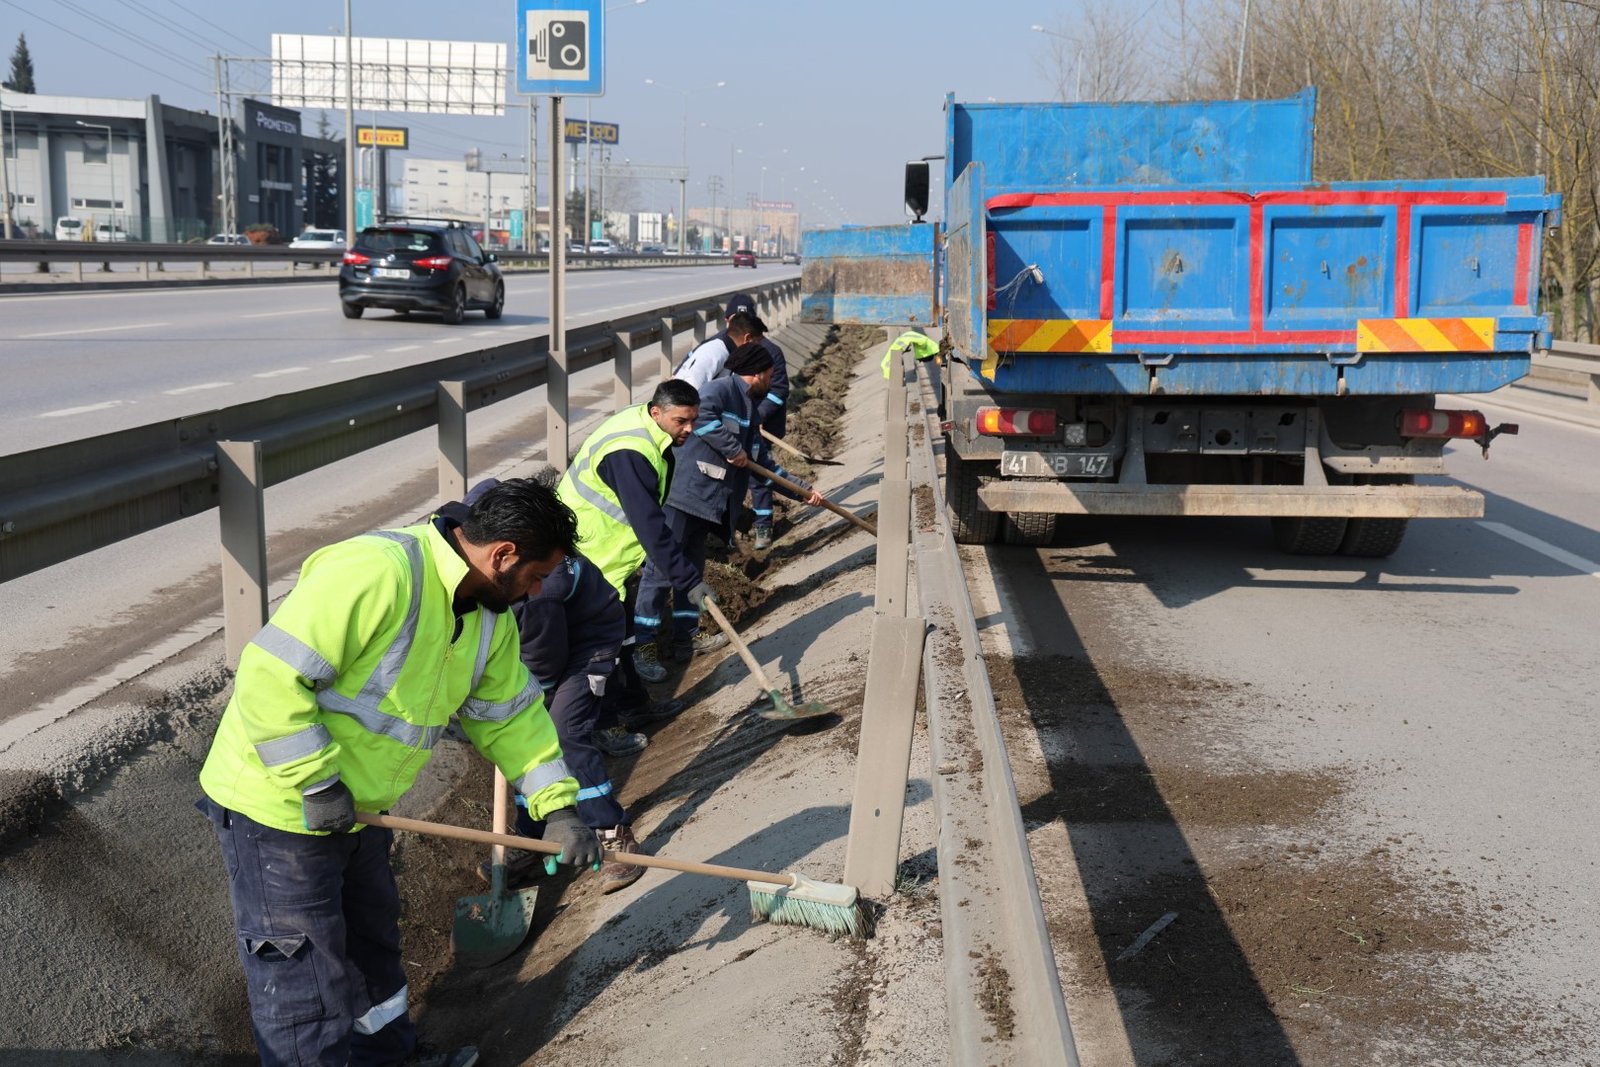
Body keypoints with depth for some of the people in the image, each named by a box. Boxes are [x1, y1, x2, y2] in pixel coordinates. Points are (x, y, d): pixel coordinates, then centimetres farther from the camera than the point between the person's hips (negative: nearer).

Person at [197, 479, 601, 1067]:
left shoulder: (488, 613, 1)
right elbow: (269, 676, -32)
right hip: (278, 805, -9)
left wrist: (557, 805, 3)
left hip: (355, 808, 9)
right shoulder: (375, 573, -30)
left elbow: (510, 714, 11)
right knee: (304, 988, 2)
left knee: (372, 945, 27)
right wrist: (317, 782, -25)